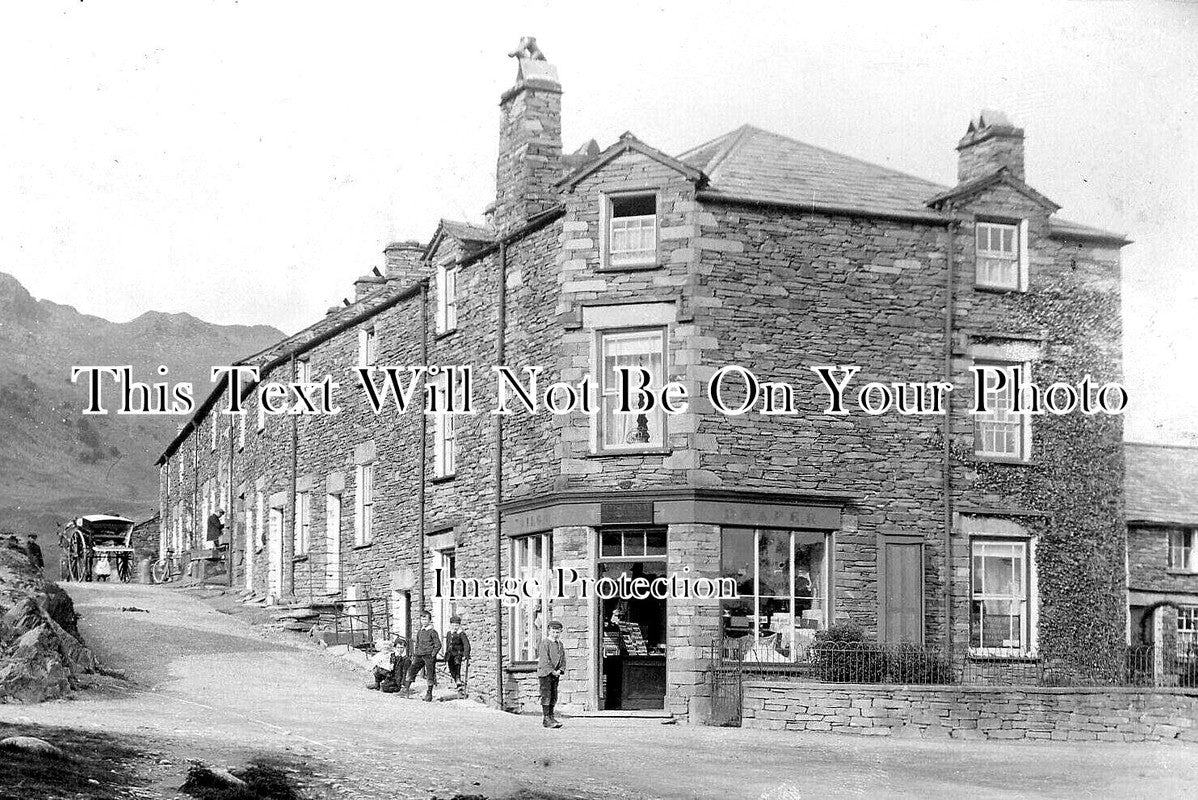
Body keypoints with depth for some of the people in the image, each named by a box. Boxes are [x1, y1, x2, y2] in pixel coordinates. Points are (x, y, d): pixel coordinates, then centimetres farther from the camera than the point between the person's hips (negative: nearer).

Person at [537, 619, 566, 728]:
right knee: (546, 695, -7)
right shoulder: (544, 643, -10)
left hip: (555, 674, 7)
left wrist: (560, 671, -5)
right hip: (545, 673, -7)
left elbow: (563, 659, 11)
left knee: (554, 696, 8)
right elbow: (544, 660, -16)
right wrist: (552, 671, -16)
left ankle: (551, 717, 14)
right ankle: (546, 719, -7)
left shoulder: (560, 644, 13)